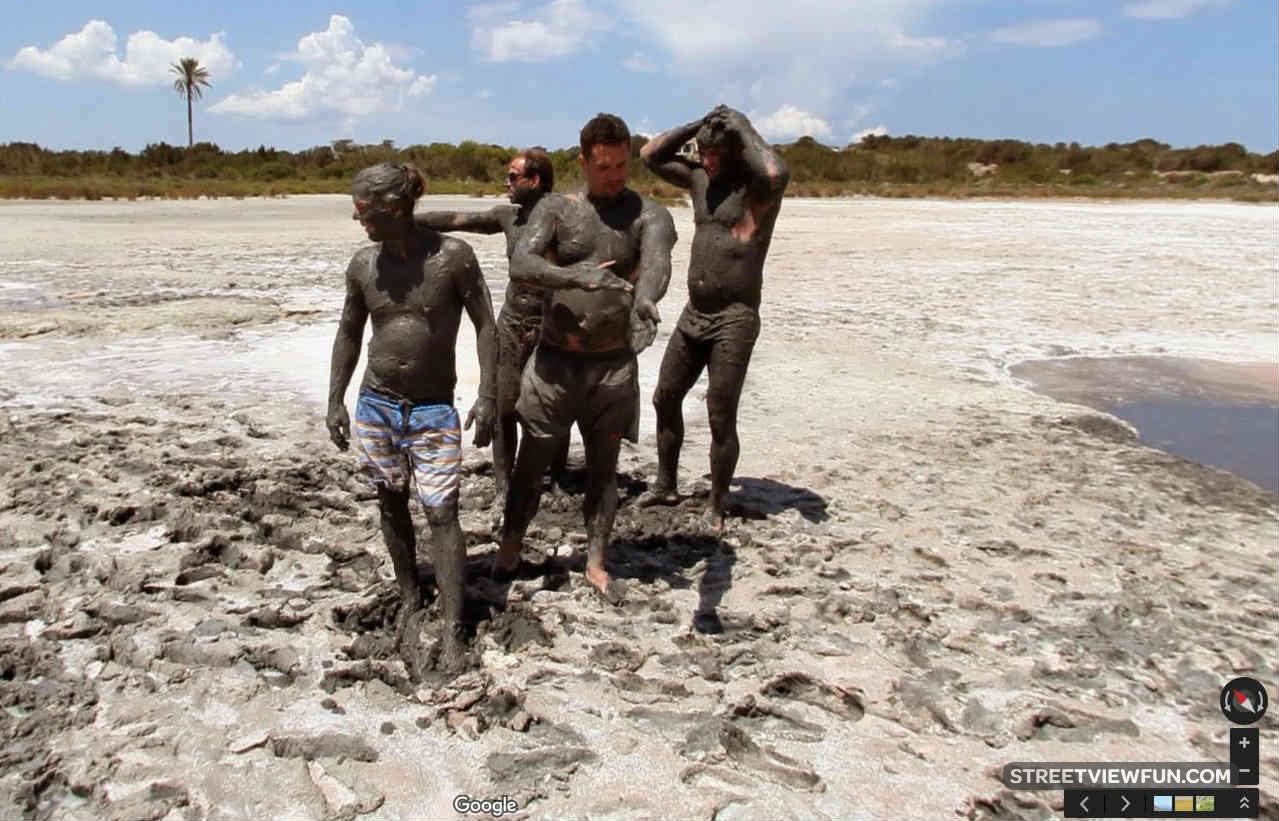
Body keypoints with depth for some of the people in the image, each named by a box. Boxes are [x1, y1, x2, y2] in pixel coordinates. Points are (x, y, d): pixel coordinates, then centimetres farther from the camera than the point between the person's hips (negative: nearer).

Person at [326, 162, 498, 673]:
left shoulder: (453, 255, -10)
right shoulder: (363, 265, 0)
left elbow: (485, 324, -4)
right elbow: (349, 334, 12)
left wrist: (487, 395, -11)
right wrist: (335, 401, 9)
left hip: (434, 409, -4)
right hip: (376, 404, 4)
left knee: (441, 512, -7)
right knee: (391, 505, 14)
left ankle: (452, 630, -2)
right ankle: (409, 598, 33)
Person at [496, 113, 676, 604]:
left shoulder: (648, 214, -5)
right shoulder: (557, 212, -2)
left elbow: (657, 260, -27)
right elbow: (520, 264, -18)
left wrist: (645, 298, -50)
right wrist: (577, 276, -36)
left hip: (614, 364, 0)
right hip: (555, 359, 1)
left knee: (603, 464, 12)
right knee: (532, 458, 11)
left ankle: (596, 564, 25)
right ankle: (509, 551, 30)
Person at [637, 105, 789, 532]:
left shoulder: (758, 187, -11)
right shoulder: (700, 178, 10)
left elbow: (776, 173, -35)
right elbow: (650, 155, 16)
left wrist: (745, 129, -19)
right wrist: (697, 125, 4)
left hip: (735, 319, -7)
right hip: (693, 315, 7)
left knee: (721, 416, -4)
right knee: (666, 397, 14)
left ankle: (717, 506, 11)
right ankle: (665, 485, 31)